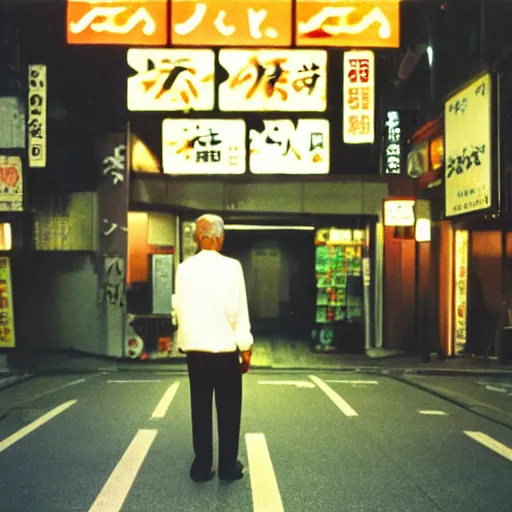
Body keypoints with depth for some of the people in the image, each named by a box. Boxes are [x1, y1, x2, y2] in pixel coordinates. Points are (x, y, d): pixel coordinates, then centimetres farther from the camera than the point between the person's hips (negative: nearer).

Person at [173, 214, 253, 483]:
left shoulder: (184, 268, 1)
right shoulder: (230, 266, -12)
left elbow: (179, 309, 5)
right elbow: (237, 310, -12)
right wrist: (245, 347, -4)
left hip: (193, 347, 4)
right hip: (225, 348, -4)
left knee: (200, 409, 12)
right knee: (228, 410, 8)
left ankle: (201, 467, 16)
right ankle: (228, 466, 15)